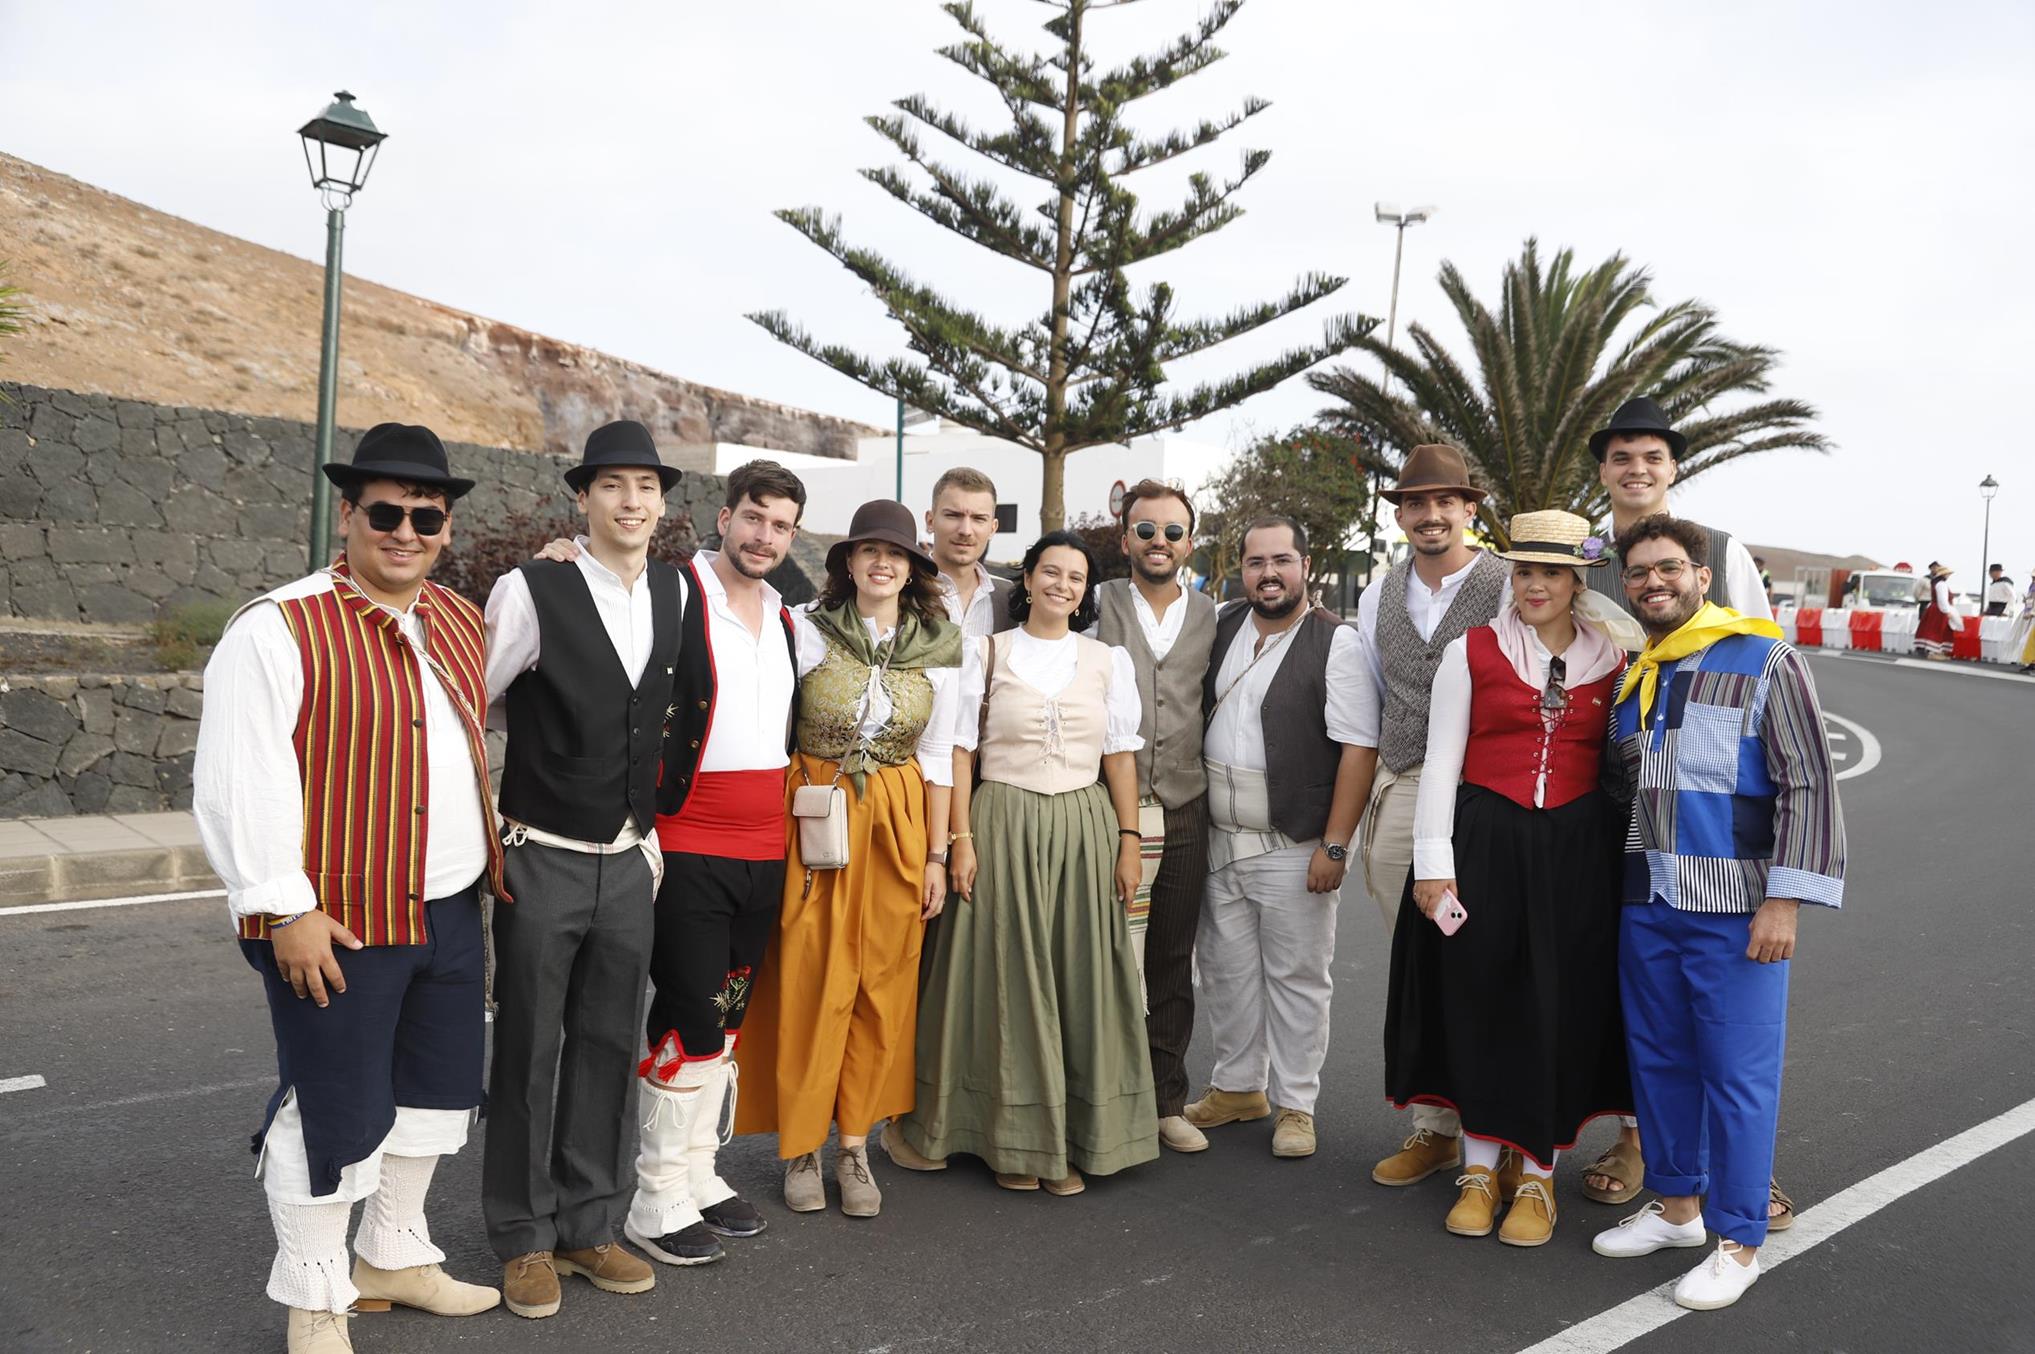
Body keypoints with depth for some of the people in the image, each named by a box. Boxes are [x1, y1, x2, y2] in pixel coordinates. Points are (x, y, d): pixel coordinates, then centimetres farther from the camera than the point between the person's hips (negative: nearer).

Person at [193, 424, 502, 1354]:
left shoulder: (462, 625, 9)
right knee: (336, 1109, 3)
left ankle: (395, 1257, 37)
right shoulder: (278, 630, -13)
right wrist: (283, 909, -18)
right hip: (334, 925, -7)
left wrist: (485, 859, 18)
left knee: (433, 1090, 17)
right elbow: (237, 782, -16)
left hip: (449, 912, 7)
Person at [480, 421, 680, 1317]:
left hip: (630, 864, 5)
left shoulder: (674, 592, 5)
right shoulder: (531, 590, -12)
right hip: (543, 863, -5)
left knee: (609, 1044, 12)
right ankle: (523, 1237, 20)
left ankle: (588, 1226, 25)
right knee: (528, 1049, 5)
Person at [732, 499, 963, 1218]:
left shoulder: (938, 648, 3)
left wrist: (936, 854, 5)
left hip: (897, 825, 2)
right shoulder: (807, 629, -5)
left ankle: (855, 1146, 19)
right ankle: (800, 1147, 16)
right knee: (808, 983, 1)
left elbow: (938, 756, 6)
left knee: (882, 987, 6)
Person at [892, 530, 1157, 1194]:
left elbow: (1120, 755, 8)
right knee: (1009, 976, 1)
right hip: (1003, 823, -1)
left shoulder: (1108, 660, 9)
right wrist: (960, 838, -7)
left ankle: (1074, 1138, 13)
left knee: (1081, 976, 2)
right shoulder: (987, 653, 4)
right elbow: (961, 749, 1)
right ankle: (1015, 1138, 12)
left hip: (1083, 827, 2)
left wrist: (1128, 840, 1)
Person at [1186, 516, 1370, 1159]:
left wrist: (1334, 844, -16)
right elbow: (1193, 713, 20)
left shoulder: (1335, 643, -8)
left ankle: (1294, 1104, 17)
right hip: (1219, 840, 5)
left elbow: (1356, 749, -12)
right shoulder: (1222, 627, 9)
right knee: (1226, 969, 14)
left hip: (1295, 845, -5)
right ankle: (1238, 1086, 30)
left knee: (1296, 977, 4)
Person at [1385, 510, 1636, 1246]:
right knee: (1480, 1001, 4)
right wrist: (1433, 862, -6)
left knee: (1562, 1008, 3)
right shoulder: (1472, 652, 1)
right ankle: (1479, 1167, 18)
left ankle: (1539, 1174, 17)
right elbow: (1440, 762, 0)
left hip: (1577, 852, 1)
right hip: (1486, 844, -1)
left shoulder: (1611, 661, 6)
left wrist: (1623, 866, 3)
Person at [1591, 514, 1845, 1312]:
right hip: (1646, 905, 6)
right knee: (1659, 1060, 14)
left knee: (1738, 1073, 0)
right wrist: (1621, 882, 14)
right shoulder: (1631, 680, 12)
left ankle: (1738, 1241, 13)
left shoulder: (1765, 664, -5)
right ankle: (1676, 1205, 30)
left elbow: (1809, 788, -9)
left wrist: (1784, 900, -15)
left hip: (1734, 908, -6)